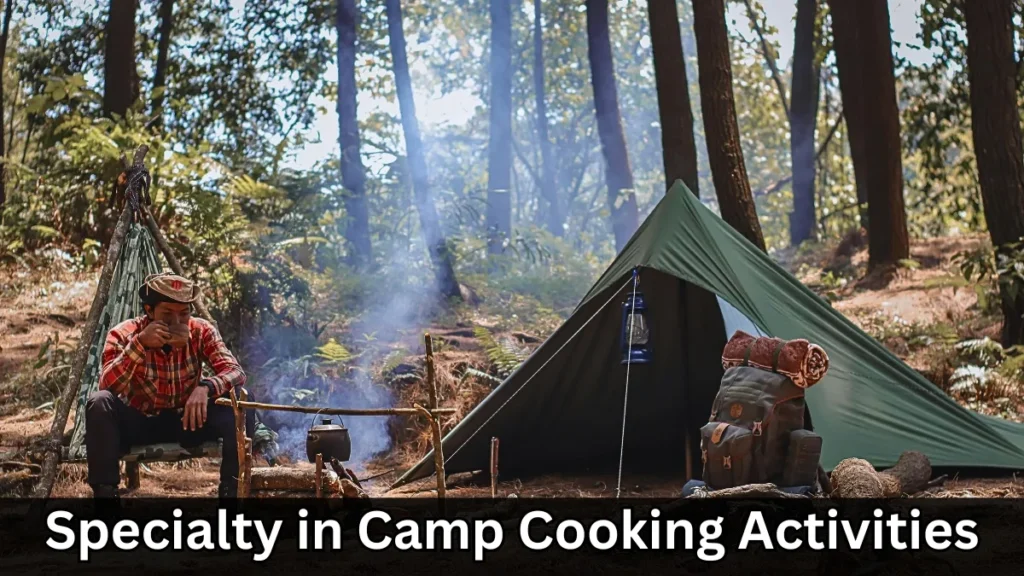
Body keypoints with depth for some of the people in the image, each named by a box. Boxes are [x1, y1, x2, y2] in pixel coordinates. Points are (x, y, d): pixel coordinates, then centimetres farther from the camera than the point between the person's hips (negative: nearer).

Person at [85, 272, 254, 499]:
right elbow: (108, 386, -28)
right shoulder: (123, 334, -16)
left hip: (187, 420, 1)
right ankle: (105, 491, -25)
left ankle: (231, 489, -16)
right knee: (100, 402, -32)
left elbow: (236, 372, -22)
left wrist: (205, 387, -43)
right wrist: (140, 343, -39)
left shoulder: (201, 331, -11)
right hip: (139, 423, -1)